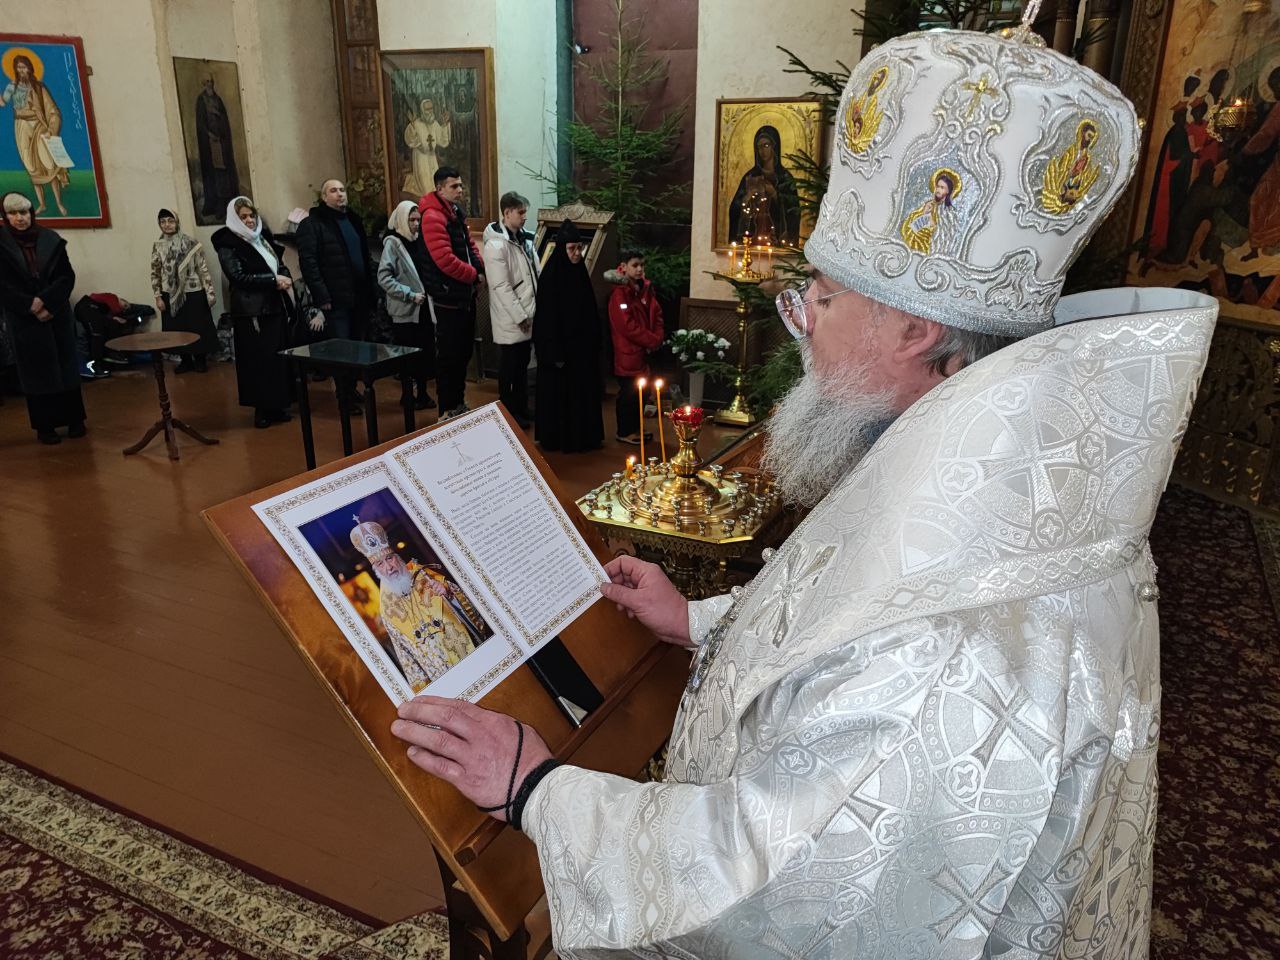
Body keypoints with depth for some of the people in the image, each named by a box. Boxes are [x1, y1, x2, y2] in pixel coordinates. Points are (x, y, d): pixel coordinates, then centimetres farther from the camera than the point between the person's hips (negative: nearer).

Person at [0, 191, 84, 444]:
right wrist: (31, 306, -14)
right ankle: (44, 426, 8)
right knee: (38, 370, 2)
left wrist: (46, 302, -11)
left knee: (66, 365, 4)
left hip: (58, 314, 2)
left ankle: (74, 419, 12)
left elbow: (67, 276, 0)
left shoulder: (50, 240, 2)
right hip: (25, 319, -2)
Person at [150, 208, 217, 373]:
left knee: (198, 328, 3)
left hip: (193, 293, -2)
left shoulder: (192, 243, -5)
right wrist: (158, 296, 0)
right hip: (171, 296, 3)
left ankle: (200, 359, 19)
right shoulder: (157, 246, 2)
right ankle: (186, 360, 22)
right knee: (178, 330, 8)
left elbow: (203, 269, -4)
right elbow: (155, 274, 6)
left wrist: (210, 292, -7)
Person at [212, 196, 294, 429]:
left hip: (275, 306, 6)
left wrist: (285, 277, -4)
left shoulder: (263, 237, 14)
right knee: (258, 360, -3)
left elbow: (279, 263, 20)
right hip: (251, 311, -6)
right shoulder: (228, 244, -5)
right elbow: (239, 277, -15)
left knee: (279, 356, 6)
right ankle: (261, 408, 5)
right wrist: (274, 280, -17)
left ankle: (277, 405, 15)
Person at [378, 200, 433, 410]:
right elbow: (384, 277, -14)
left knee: (424, 352, 5)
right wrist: (410, 294, -17)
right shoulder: (393, 243, -6)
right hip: (404, 310, -5)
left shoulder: (419, 240, 10)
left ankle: (422, 393, 17)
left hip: (422, 307, 5)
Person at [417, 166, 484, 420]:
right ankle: (447, 410, 9)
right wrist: (474, 275, -14)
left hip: (465, 294, 9)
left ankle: (459, 402, 29)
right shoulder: (433, 216, -17)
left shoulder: (456, 212, 13)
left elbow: (469, 244, 17)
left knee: (464, 350, 16)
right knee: (449, 354, -1)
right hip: (447, 297, -9)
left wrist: (480, 269, -2)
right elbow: (444, 259, -25)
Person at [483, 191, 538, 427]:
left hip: (528, 316, 8)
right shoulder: (496, 244, -16)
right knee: (509, 369, 3)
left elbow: (535, 274, 14)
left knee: (523, 366, 17)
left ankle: (522, 410, 28)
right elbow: (501, 287, -19)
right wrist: (520, 316, -18)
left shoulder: (524, 238, 10)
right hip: (511, 320, -8)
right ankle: (509, 414, 14)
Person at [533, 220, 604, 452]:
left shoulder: (580, 272, 5)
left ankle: (583, 435, 23)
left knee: (582, 390, 12)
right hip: (559, 345, -7)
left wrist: (592, 342, 10)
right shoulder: (551, 275, -15)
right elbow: (546, 317, -16)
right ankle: (556, 438, 14)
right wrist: (554, 353, -18)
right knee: (559, 392, 2)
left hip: (581, 344, 7)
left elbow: (589, 311, 11)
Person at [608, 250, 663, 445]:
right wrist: (652, 341, -14)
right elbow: (627, 326, -20)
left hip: (644, 351, 7)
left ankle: (635, 428, 27)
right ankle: (624, 432, 13)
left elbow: (656, 315, 11)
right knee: (628, 393, 1)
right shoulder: (619, 293, -14)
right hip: (627, 353, -7)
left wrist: (658, 338, -6)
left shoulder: (646, 288, 9)